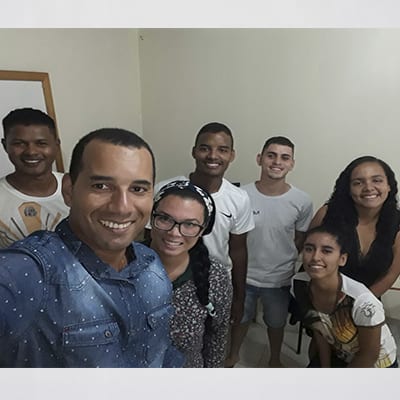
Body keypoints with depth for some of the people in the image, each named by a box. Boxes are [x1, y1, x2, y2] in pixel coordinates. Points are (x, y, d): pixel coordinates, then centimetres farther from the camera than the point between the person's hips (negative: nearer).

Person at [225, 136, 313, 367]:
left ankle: (275, 359, 54)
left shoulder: (302, 201, -15)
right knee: (241, 318, 24)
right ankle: (234, 354, 53)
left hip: (280, 279, 1)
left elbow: (301, 241, 0)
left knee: (276, 323, 25)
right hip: (244, 276, 0)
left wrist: (284, 263, 3)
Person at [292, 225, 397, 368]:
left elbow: (368, 355, -19)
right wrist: (325, 369, 1)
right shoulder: (299, 285, -23)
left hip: (375, 364, -3)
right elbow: (318, 330, -4)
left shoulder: (363, 302, -37)